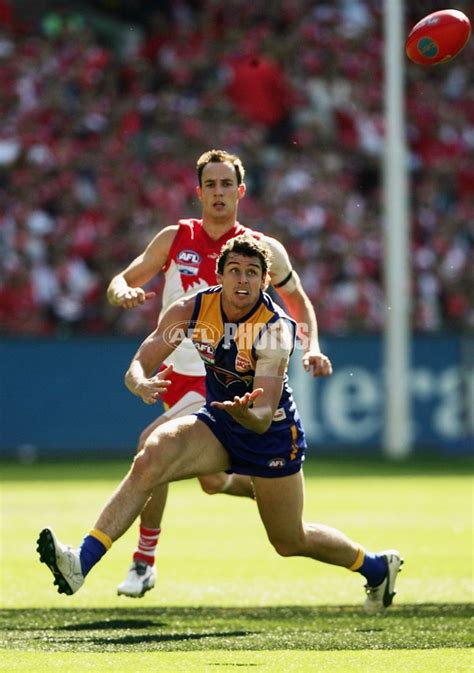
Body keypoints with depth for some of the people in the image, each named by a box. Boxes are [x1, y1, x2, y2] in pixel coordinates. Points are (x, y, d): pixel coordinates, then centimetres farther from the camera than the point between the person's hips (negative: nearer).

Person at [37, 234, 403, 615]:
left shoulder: (275, 330, -27)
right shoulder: (191, 311, -15)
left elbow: (264, 417, -34)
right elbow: (137, 367, -16)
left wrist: (244, 412, -57)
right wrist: (142, 384, -40)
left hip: (272, 432, -3)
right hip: (219, 425, 4)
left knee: (291, 541, 9)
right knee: (149, 460, -25)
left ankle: (377, 566, 39)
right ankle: (82, 562, -33)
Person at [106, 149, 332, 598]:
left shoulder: (263, 250, -4)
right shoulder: (174, 238, 2)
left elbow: (298, 301, 11)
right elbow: (120, 282, 5)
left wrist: (311, 347, -4)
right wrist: (123, 292, -19)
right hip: (178, 373, 4)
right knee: (211, 480, 4)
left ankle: (144, 562, -10)